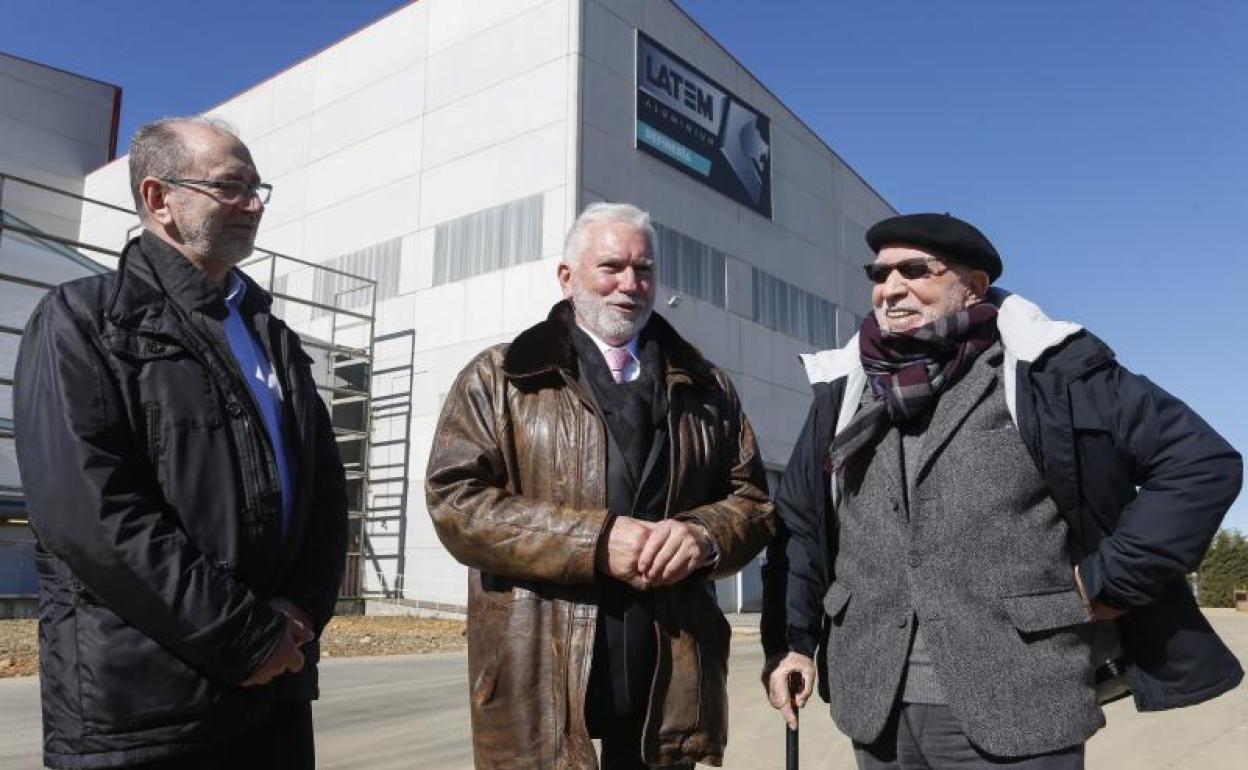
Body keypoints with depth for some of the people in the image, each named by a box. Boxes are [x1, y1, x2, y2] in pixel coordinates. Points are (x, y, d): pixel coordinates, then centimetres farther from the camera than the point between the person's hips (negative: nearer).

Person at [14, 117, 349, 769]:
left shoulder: (274, 338, 14)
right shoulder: (84, 320, -4)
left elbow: (325, 488, 11)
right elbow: (88, 509, -16)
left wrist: (299, 615, -6)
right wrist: (248, 635, -16)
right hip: (140, 701, -5)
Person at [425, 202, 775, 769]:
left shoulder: (705, 388, 13)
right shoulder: (498, 379, 3)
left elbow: (752, 498, 11)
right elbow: (455, 500, -8)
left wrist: (703, 535, -12)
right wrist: (596, 541, -17)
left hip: (671, 678, 3)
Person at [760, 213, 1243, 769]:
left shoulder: (1046, 372, -5)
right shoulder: (843, 393, 8)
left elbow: (1201, 461, -5)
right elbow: (797, 522, 14)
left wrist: (1107, 580, -8)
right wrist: (790, 638, 8)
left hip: (1016, 711, -4)